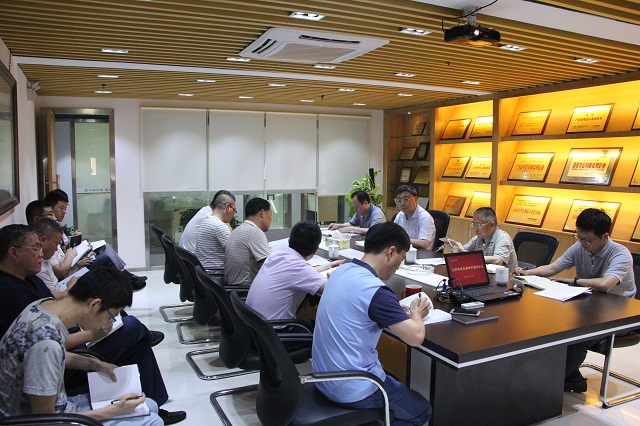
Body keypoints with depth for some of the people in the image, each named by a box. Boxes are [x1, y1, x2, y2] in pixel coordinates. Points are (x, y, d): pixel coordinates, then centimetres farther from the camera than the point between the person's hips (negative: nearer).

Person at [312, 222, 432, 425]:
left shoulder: (342, 271, 0)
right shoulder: (375, 290, -25)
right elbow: (416, 337, -22)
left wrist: (399, 312, 9)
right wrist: (416, 314, -1)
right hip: (351, 391, -8)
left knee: (393, 382, 32)